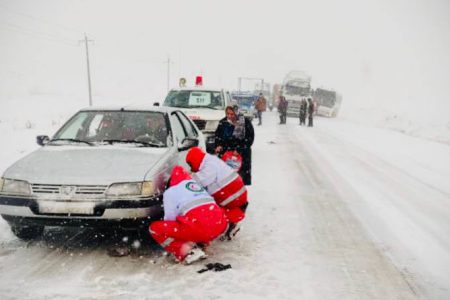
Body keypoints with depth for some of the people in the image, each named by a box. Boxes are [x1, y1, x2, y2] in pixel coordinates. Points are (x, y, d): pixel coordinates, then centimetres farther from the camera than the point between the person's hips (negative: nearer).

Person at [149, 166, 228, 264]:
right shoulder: (196, 184, 29)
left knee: (155, 228, 7)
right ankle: (202, 241, 15)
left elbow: (170, 218, 4)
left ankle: (187, 252, -7)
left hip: (199, 227, -6)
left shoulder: (170, 192, 12)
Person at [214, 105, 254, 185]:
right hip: (225, 152, 2)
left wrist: (239, 149, -17)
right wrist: (219, 145, -8)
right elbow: (217, 135, 10)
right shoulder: (223, 122, -1)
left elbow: (249, 138, -10)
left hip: (242, 153, -2)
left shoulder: (246, 122, -11)